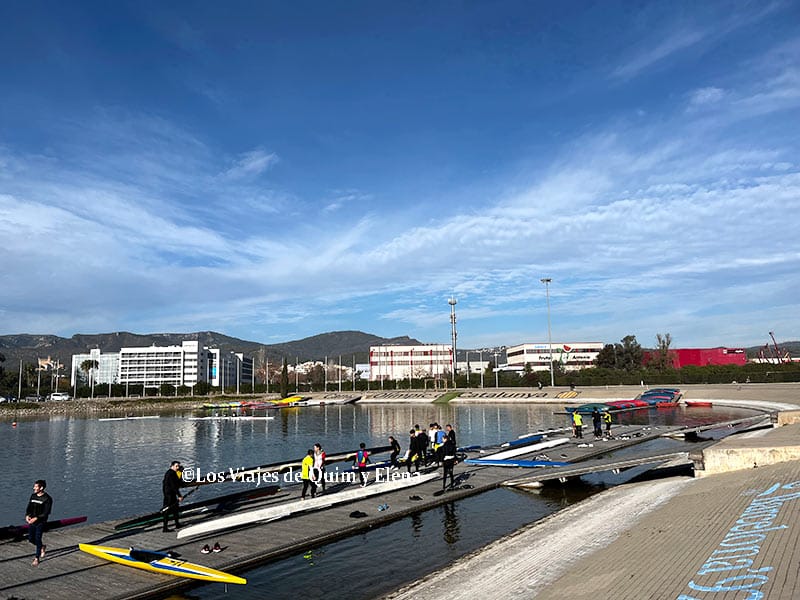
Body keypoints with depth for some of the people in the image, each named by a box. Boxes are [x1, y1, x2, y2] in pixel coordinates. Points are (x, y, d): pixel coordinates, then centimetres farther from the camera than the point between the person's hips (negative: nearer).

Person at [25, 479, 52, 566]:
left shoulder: (47, 498, -14)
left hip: (41, 522, -6)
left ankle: (37, 558, 6)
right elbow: (29, 508, 11)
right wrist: (27, 515, -8)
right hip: (31, 521, 6)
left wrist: (36, 518, -24)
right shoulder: (33, 496, 6)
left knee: (37, 539, -6)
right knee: (31, 539, 10)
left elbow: (46, 512, -16)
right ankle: (42, 547, 38)